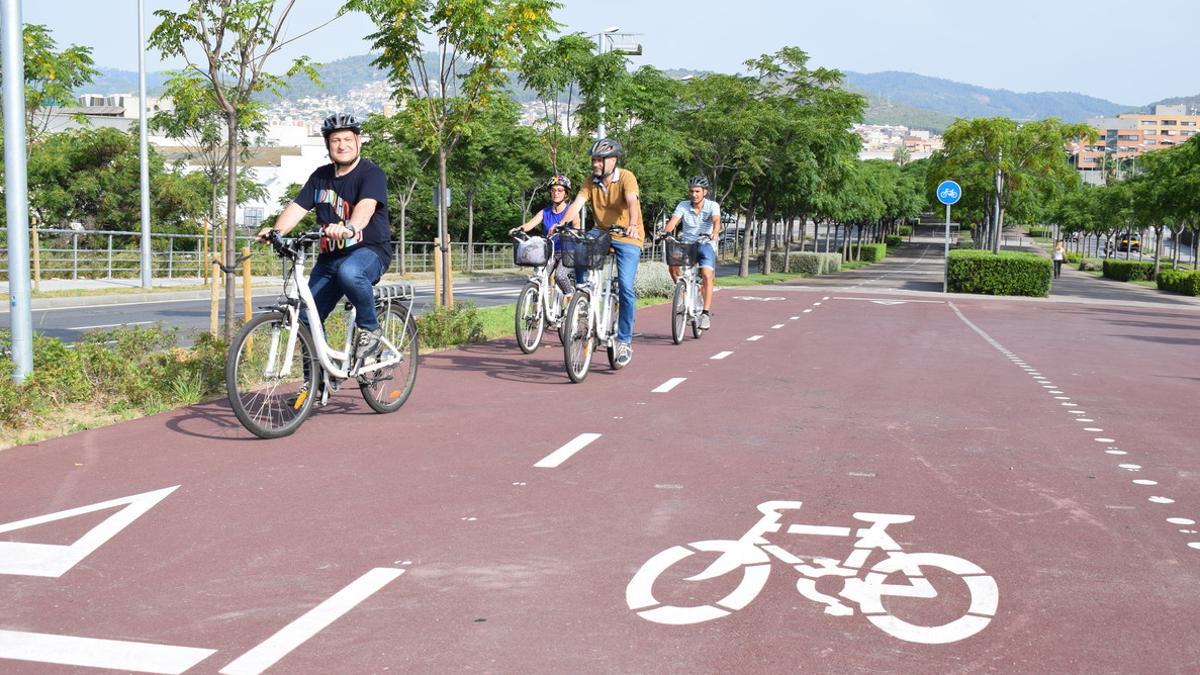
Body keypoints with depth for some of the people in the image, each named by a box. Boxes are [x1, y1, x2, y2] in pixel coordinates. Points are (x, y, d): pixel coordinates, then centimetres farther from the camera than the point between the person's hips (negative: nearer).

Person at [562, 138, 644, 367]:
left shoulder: (626, 177, -14)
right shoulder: (591, 182, -1)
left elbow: (632, 202, -32)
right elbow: (577, 204, -15)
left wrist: (633, 225, -52)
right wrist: (562, 223, -34)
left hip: (627, 238, -5)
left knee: (625, 287, -16)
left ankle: (625, 341, -5)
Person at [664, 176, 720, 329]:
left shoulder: (712, 206, -5)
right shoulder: (683, 206, -1)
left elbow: (716, 221, -23)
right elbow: (673, 221, -14)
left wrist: (714, 233, -45)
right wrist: (666, 233, -36)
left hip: (705, 245, -2)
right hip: (686, 245, 2)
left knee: (706, 275, -23)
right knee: (673, 267, -25)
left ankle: (706, 313, -17)